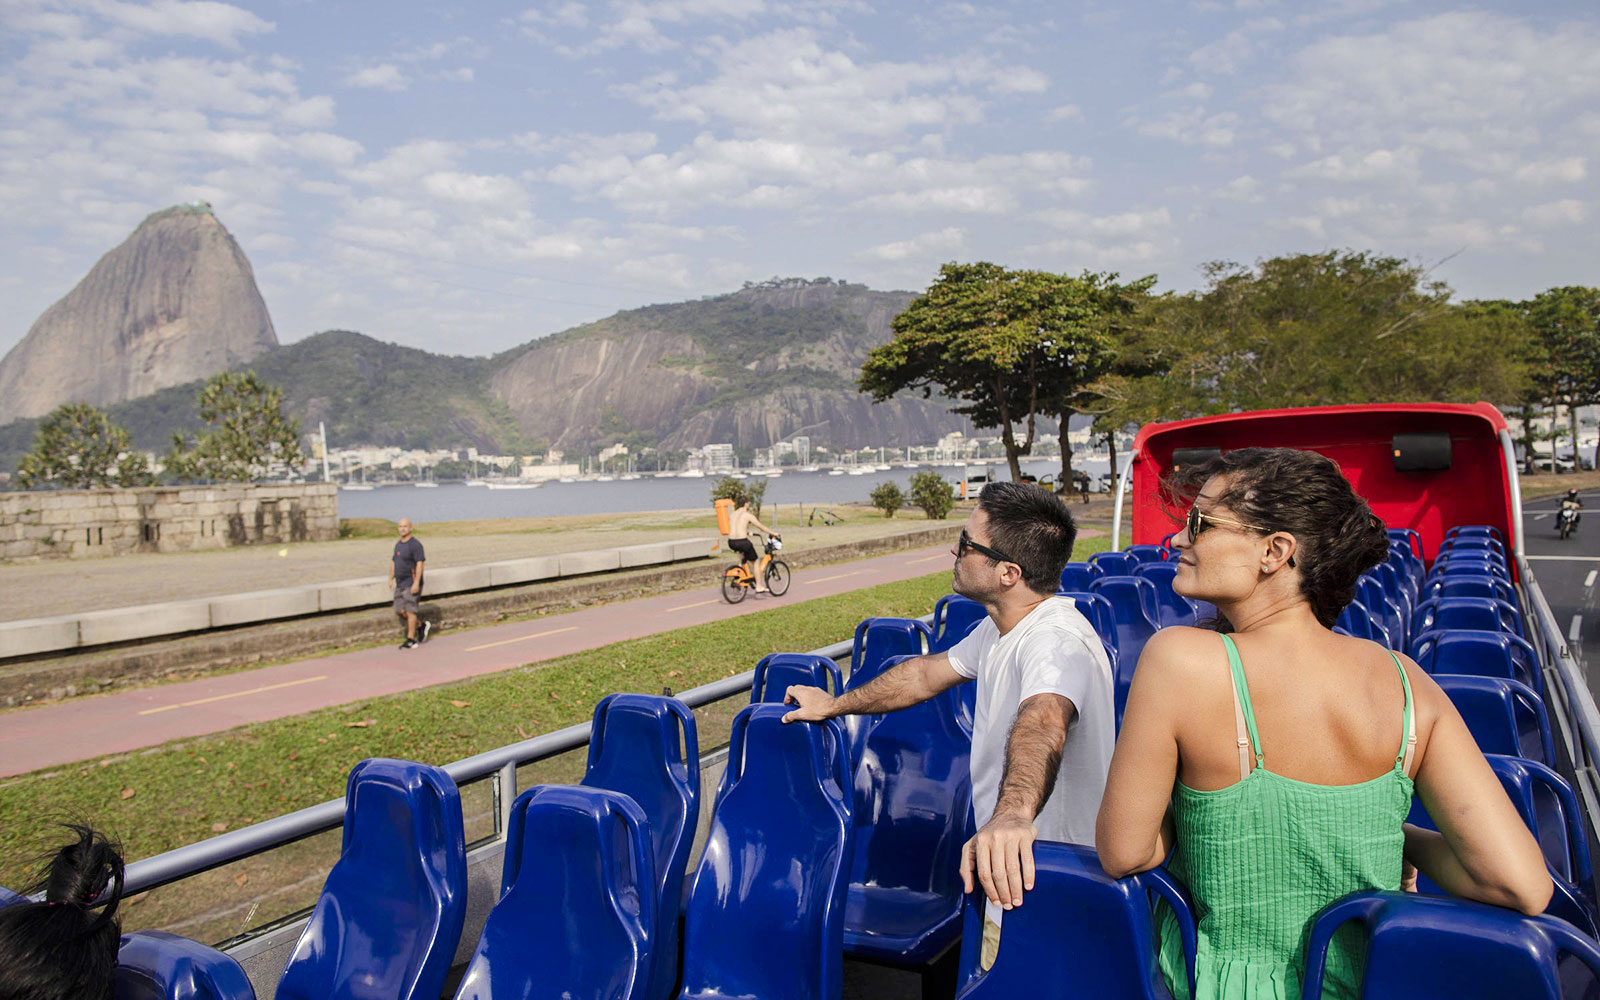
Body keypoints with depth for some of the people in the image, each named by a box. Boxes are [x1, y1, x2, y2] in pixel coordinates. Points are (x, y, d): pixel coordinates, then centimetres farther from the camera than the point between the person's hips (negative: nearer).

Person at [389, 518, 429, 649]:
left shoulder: (415, 544, -11)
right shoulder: (398, 544, 15)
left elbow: (420, 564, -17)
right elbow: (394, 563, 23)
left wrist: (416, 583, -23)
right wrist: (391, 578, 13)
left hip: (411, 583, -8)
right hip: (400, 584, 8)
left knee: (410, 611, -7)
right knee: (400, 611, 5)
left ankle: (411, 640, -1)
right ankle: (423, 626, 22)